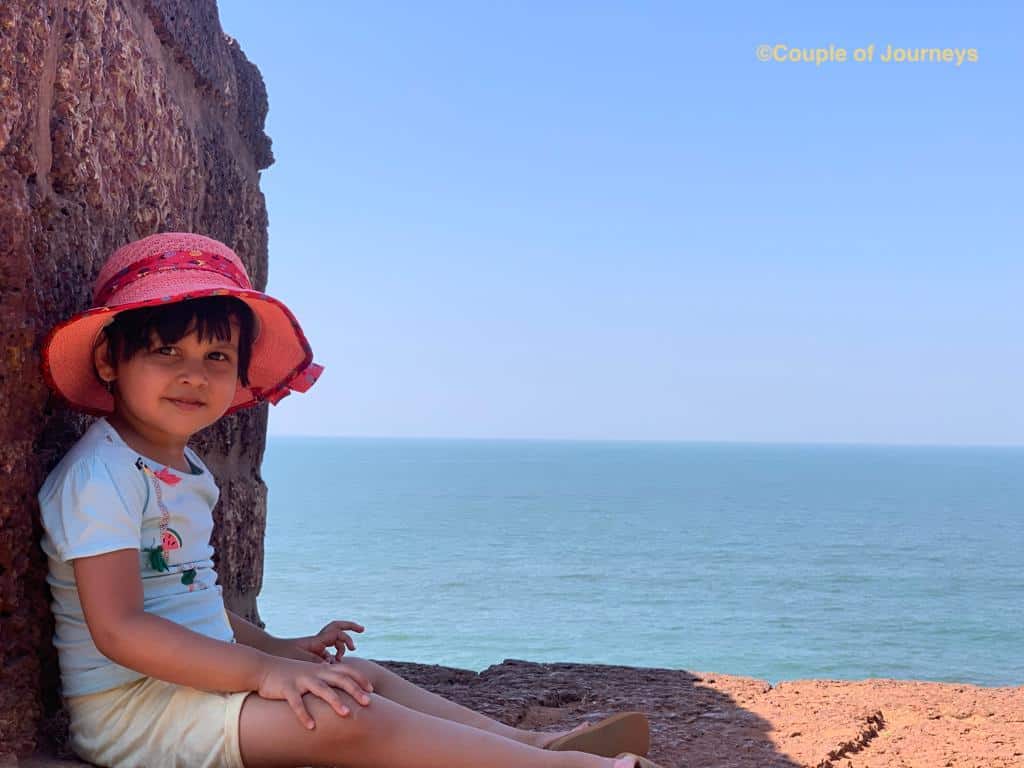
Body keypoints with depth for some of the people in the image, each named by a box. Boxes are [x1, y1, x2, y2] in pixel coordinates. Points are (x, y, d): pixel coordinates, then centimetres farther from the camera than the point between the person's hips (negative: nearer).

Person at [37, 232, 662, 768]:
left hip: (199, 674, 10)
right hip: (128, 704, -10)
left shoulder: (183, 469, 14)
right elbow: (118, 628, -25)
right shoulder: (101, 474, -18)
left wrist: (276, 649, 11)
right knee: (339, 718, -24)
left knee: (368, 679, 6)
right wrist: (264, 672, -28)